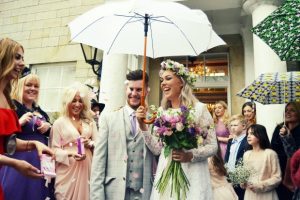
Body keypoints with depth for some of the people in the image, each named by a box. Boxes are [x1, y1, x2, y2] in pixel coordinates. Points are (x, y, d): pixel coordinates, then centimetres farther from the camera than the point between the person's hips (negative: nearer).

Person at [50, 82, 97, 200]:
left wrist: (90, 144, -10)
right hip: (68, 170, -3)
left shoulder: (90, 122, 10)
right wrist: (70, 154, -20)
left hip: (87, 168, 3)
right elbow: (54, 149, -4)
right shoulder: (59, 123, -1)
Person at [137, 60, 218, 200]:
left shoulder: (199, 108, -7)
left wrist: (190, 155, -20)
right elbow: (157, 149, 3)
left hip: (192, 175, -3)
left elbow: (213, 146, -5)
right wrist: (143, 124, -5)